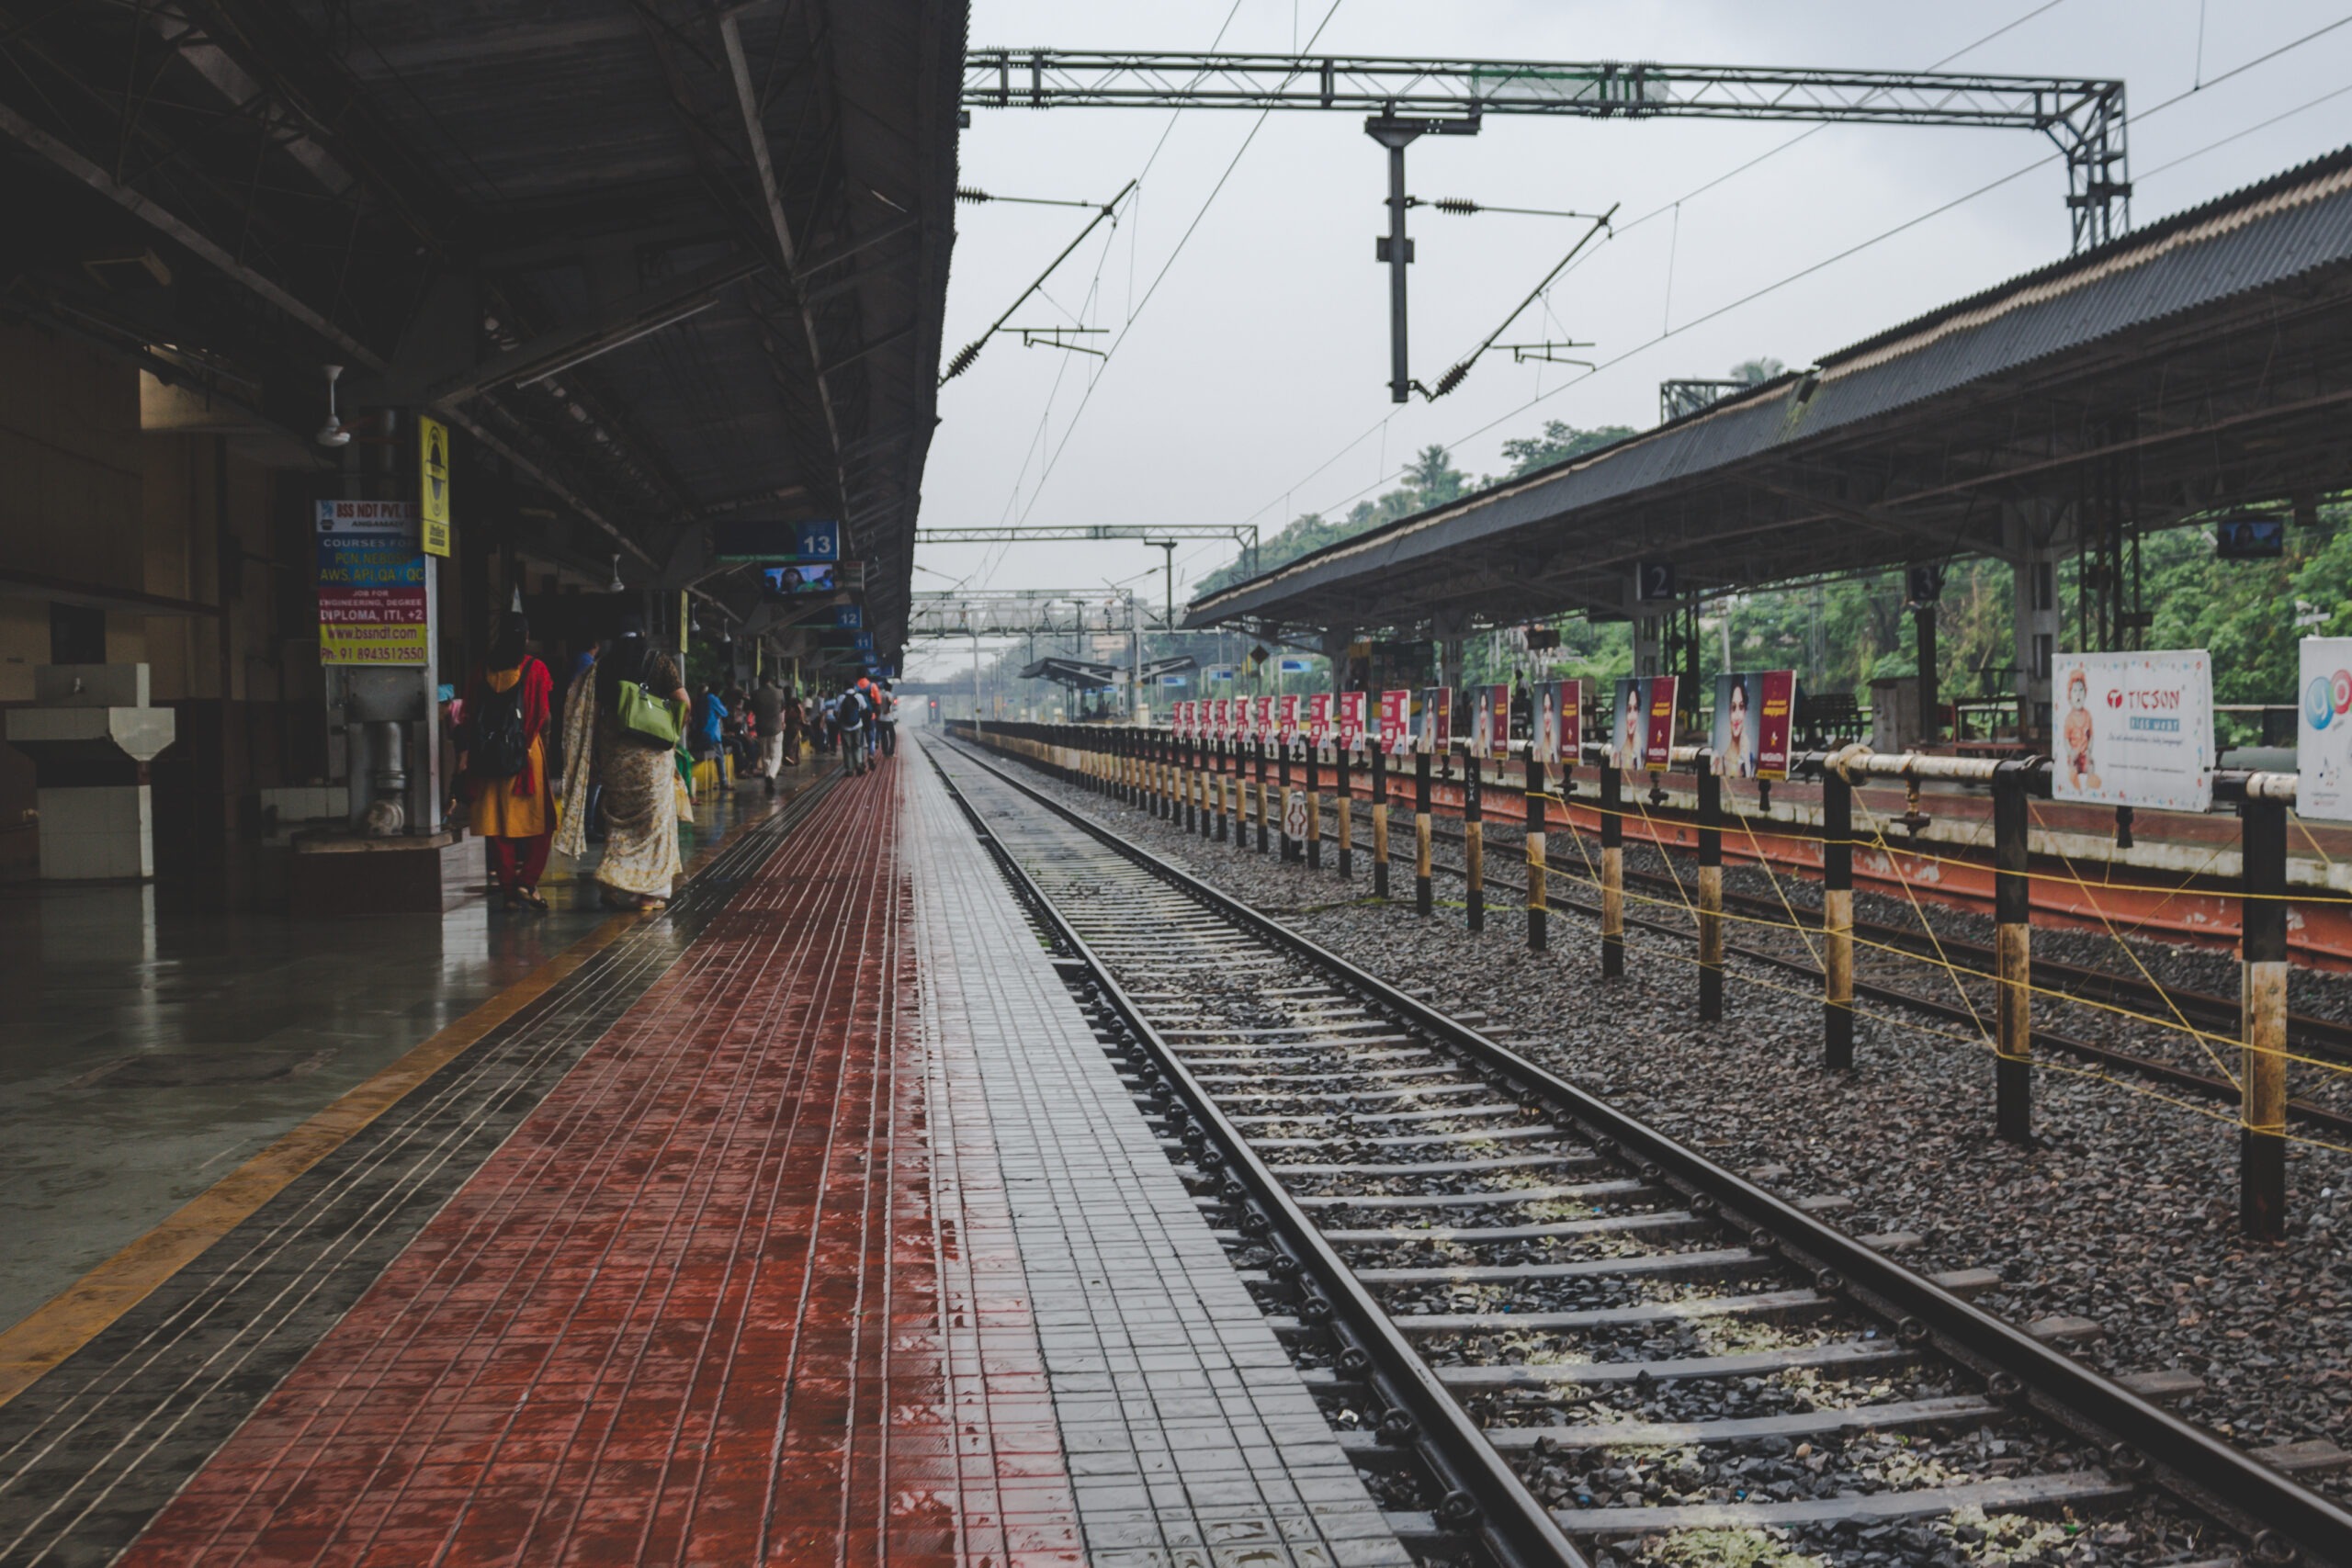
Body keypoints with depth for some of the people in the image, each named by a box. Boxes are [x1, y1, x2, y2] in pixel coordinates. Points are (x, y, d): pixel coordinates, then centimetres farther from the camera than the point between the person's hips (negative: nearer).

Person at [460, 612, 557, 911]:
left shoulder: (483, 670, 4)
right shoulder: (535, 669, -4)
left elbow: (470, 716, 4)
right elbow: (546, 717, -4)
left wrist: (465, 753, 7)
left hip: (490, 758, 3)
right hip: (528, 753, -3)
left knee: (500, 823, 7)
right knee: (539, 823, 6)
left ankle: (509, 889, 9)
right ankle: (527, 882, -6)